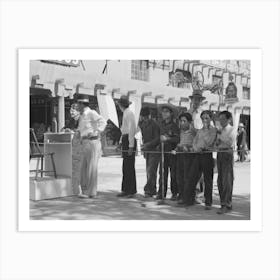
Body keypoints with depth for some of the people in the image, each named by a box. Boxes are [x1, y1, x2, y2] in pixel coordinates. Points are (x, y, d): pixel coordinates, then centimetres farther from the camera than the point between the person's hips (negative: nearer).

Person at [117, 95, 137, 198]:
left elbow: (132, 130, -17)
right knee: (125, 166, 11)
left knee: (130, 166, -5)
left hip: (129, 140, -10)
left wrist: (131, 146, -20)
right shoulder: (125, 113, 16)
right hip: (125, 139, 10)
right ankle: (125, 190, 16)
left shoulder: (129, 113, -12)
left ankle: (132, 190, 1)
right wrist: (121, 142, 21)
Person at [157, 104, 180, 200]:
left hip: (172, 151, -5)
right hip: (163, 151, 5)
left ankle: (174, 193, 11)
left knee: (173, 173, 1)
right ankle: (161, 193, 7)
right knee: (162, 172, 3)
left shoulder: (174, 125, -7)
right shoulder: (161, 124, 11)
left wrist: (168, 138, -20)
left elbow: (178, 139, -14)